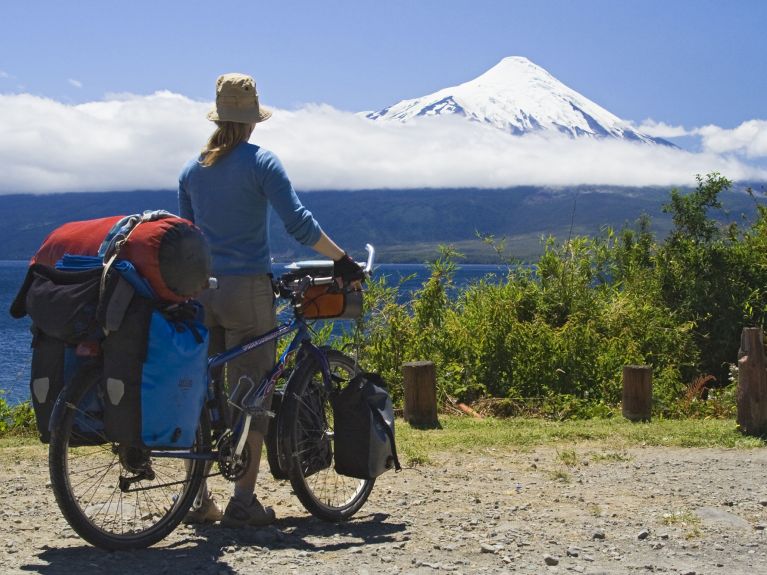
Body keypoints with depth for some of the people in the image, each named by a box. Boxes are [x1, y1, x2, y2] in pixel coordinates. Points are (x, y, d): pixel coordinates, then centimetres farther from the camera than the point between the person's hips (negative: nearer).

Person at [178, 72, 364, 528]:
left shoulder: (191, 171, 11)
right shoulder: (260, 163, -6)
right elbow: (299, 222, -14)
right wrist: (342, 260, -7)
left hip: (201, 290, 5)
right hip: (247, 290, -5)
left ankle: (197, 499, 14)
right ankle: (243, 502, 0)